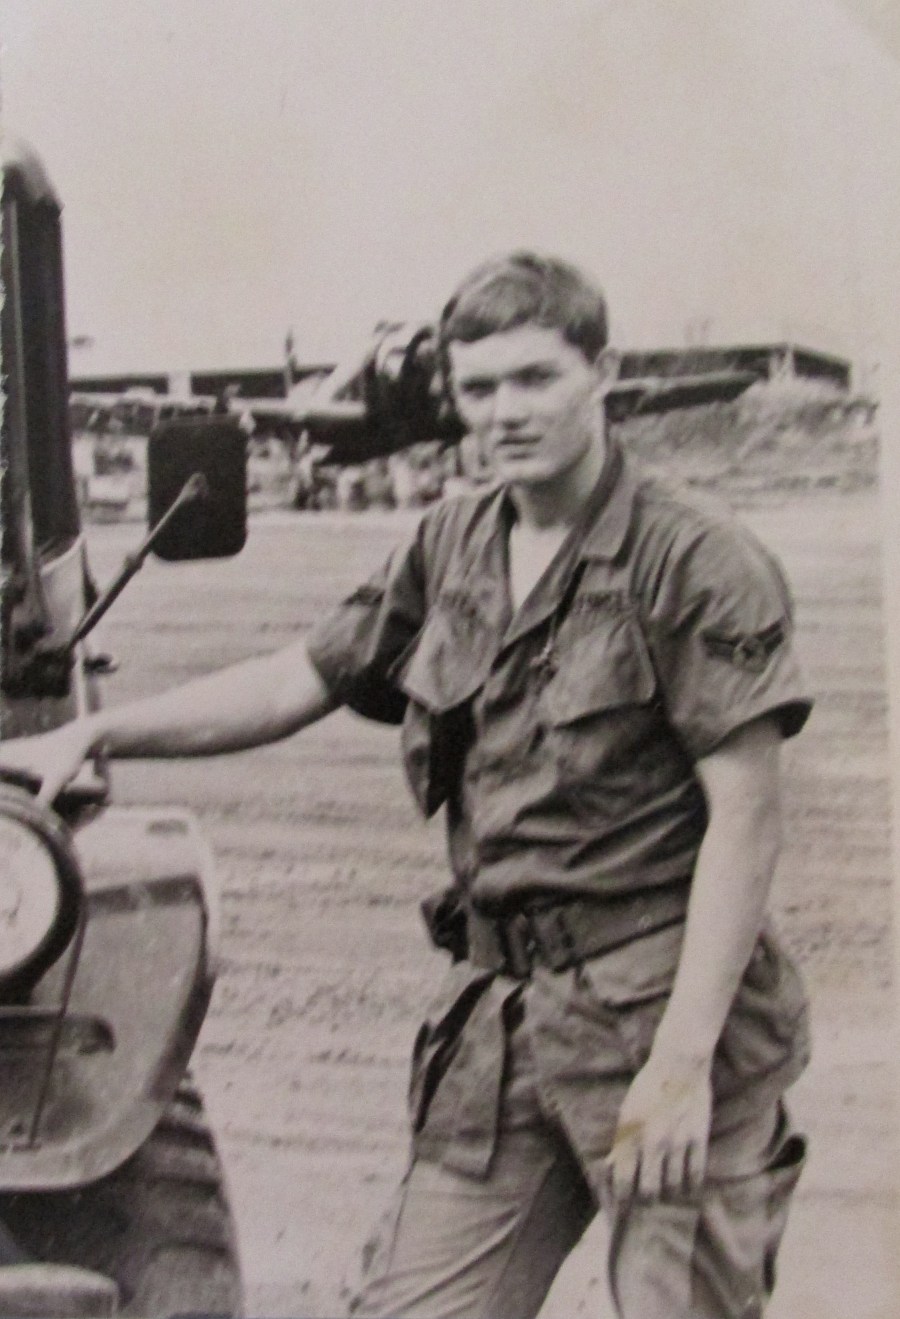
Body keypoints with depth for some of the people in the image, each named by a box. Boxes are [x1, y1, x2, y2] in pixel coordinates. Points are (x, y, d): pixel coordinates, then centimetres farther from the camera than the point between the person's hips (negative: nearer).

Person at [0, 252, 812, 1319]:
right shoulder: (450, 550, 11)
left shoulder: (697, 564, -8)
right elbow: (297, 682, 17)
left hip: (662, 1004, -5)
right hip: (497, 1017, 5)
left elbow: (745, 817, -12)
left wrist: (682, 1059, -17)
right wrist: (90, 735, 8)